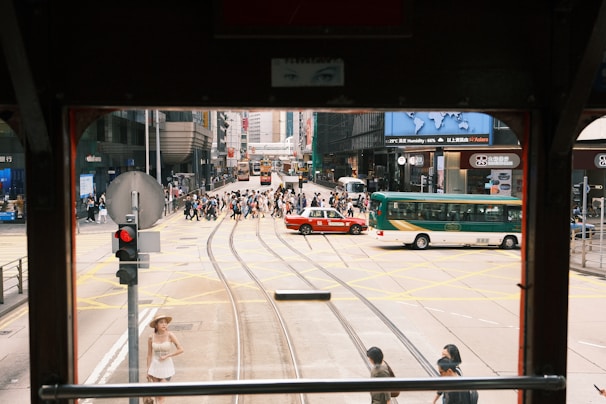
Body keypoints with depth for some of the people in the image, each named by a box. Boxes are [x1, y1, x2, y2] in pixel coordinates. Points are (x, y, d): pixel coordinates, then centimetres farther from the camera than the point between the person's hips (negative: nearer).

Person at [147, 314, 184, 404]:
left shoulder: (170, 335, -12)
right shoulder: (151, 338, -5)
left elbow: (180, 349, -13)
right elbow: (149, 355, 4)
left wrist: (166, 356, -15)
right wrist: (148, 371, 5)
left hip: (167, 367, -2)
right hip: (155, 367, 2)